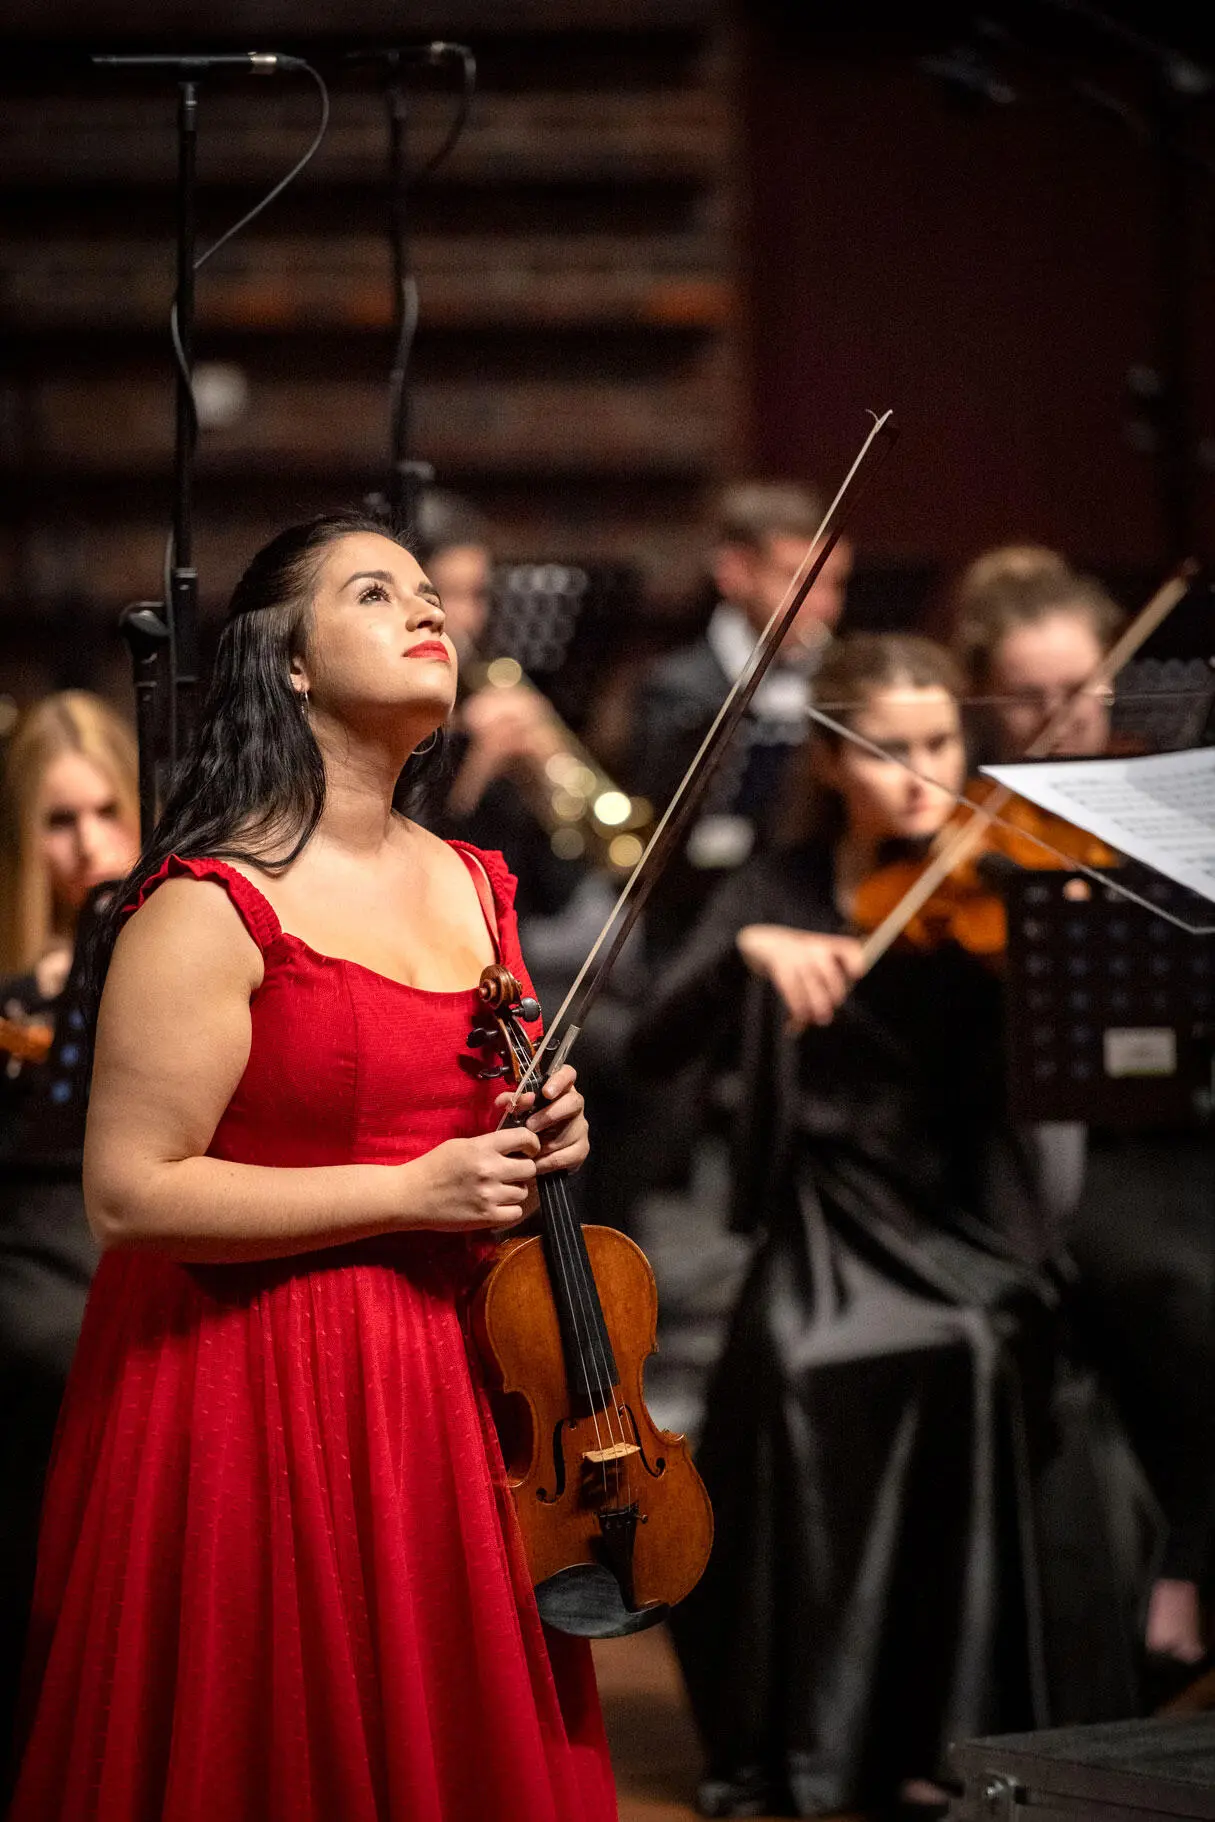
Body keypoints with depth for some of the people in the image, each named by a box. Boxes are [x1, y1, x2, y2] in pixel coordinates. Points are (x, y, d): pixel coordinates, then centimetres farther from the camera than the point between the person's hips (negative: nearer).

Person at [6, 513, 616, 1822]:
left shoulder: (474, 890, 11)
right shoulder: (210, 909, -12)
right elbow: (129, 1196, -18)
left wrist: (540, 1140, 4)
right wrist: (411, 1191, -18)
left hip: (453, 1388, 7)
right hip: (260, 1401, -7)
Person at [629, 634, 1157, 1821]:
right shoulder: (781, 890, 6)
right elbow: (654, 1049, -6)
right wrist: (750, 951, -23)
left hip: (970, 1229, -1)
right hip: (827, 1229, 1)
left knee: (976, 1357, -30)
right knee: (792, 1368, -28)